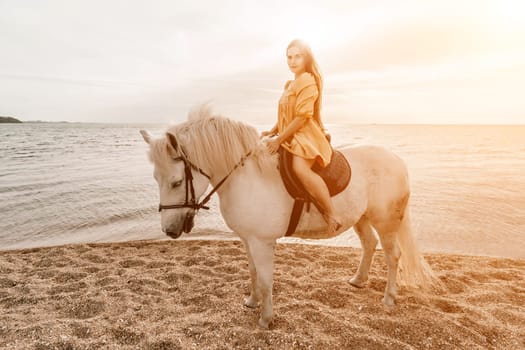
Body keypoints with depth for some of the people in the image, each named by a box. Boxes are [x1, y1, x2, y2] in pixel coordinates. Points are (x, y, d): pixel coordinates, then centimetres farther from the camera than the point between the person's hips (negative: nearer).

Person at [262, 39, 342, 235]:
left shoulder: (307, 81, -10)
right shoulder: (290, 84, 19)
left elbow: (302, 117, -18)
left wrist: (279, 139, -18)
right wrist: (273, 131, 7)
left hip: (306, 137, -10)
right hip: (290, 137, 10)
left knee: (300, 169, -36)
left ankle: (332, 216, -29)